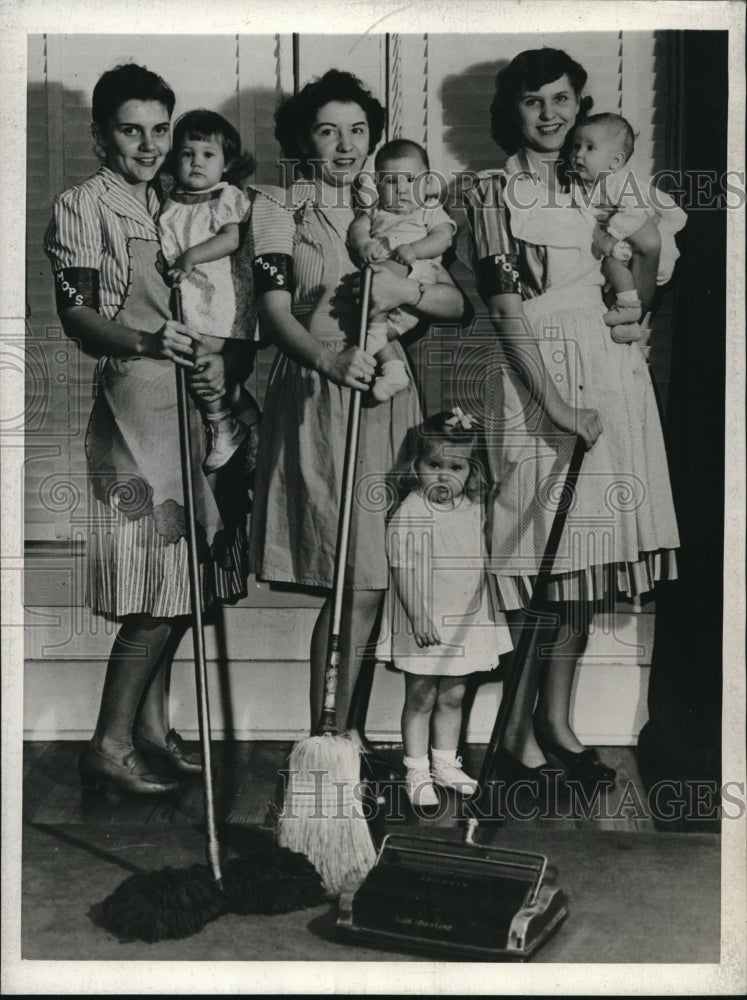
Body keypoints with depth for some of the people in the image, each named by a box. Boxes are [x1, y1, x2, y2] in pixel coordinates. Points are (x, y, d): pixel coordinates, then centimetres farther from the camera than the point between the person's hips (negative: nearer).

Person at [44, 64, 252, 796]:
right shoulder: (82, 207, -3)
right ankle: (110, 746, 2)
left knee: (180, 583, 9)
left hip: (190, 401, 7)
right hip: (131, 406, -7)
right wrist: (148, 340, -30)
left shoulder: (171, 205, 19)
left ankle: (151, 725, 21)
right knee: (159, 585, -9)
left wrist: (215, 363, 5)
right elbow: (76, 316, -12)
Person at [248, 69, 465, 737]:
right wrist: (329, 358, -26)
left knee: (368, 579, 1)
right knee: (356, 585, -7)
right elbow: (273, 310, -7)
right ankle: (336, 734, 6)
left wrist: (408, 290, -11)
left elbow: (459, 303, 11)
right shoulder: (279, 208, 6)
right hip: (314, 396, -3)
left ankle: (341, 730, 14)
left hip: (384, 394, 4)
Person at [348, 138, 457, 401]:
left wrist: (413, 250, -18)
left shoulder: (430, 211, 20)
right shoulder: (374, 211, 29)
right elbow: (357, 228, 10)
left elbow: (442, 237, 2)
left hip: (417, 274, -4)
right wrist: (364, 245, -15)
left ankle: (376, 332, -28)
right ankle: (393, 368, -26)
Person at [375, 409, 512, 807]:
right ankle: (416, 772, 16)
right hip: (422, 624, -6)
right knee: (421, 697, 4)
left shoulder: (474, 510, 5)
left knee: (453, 696, 15)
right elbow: (403, 569, -17)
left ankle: (445, 764, 30)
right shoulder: (409, 514, -15)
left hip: (464, 622, 6)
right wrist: (419, 616, -22)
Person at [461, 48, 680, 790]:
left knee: (584, 562, 7)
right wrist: (553, 404, -17)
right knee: (538, 564, -5)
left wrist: (645, 240, -1)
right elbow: (506, 309, -9)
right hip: (535, 380, -5)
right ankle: (517, 734, 7)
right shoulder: (493, 194, 0)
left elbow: (636, 299, 18)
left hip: (610, 375, 5)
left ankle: (556, 720, 20)